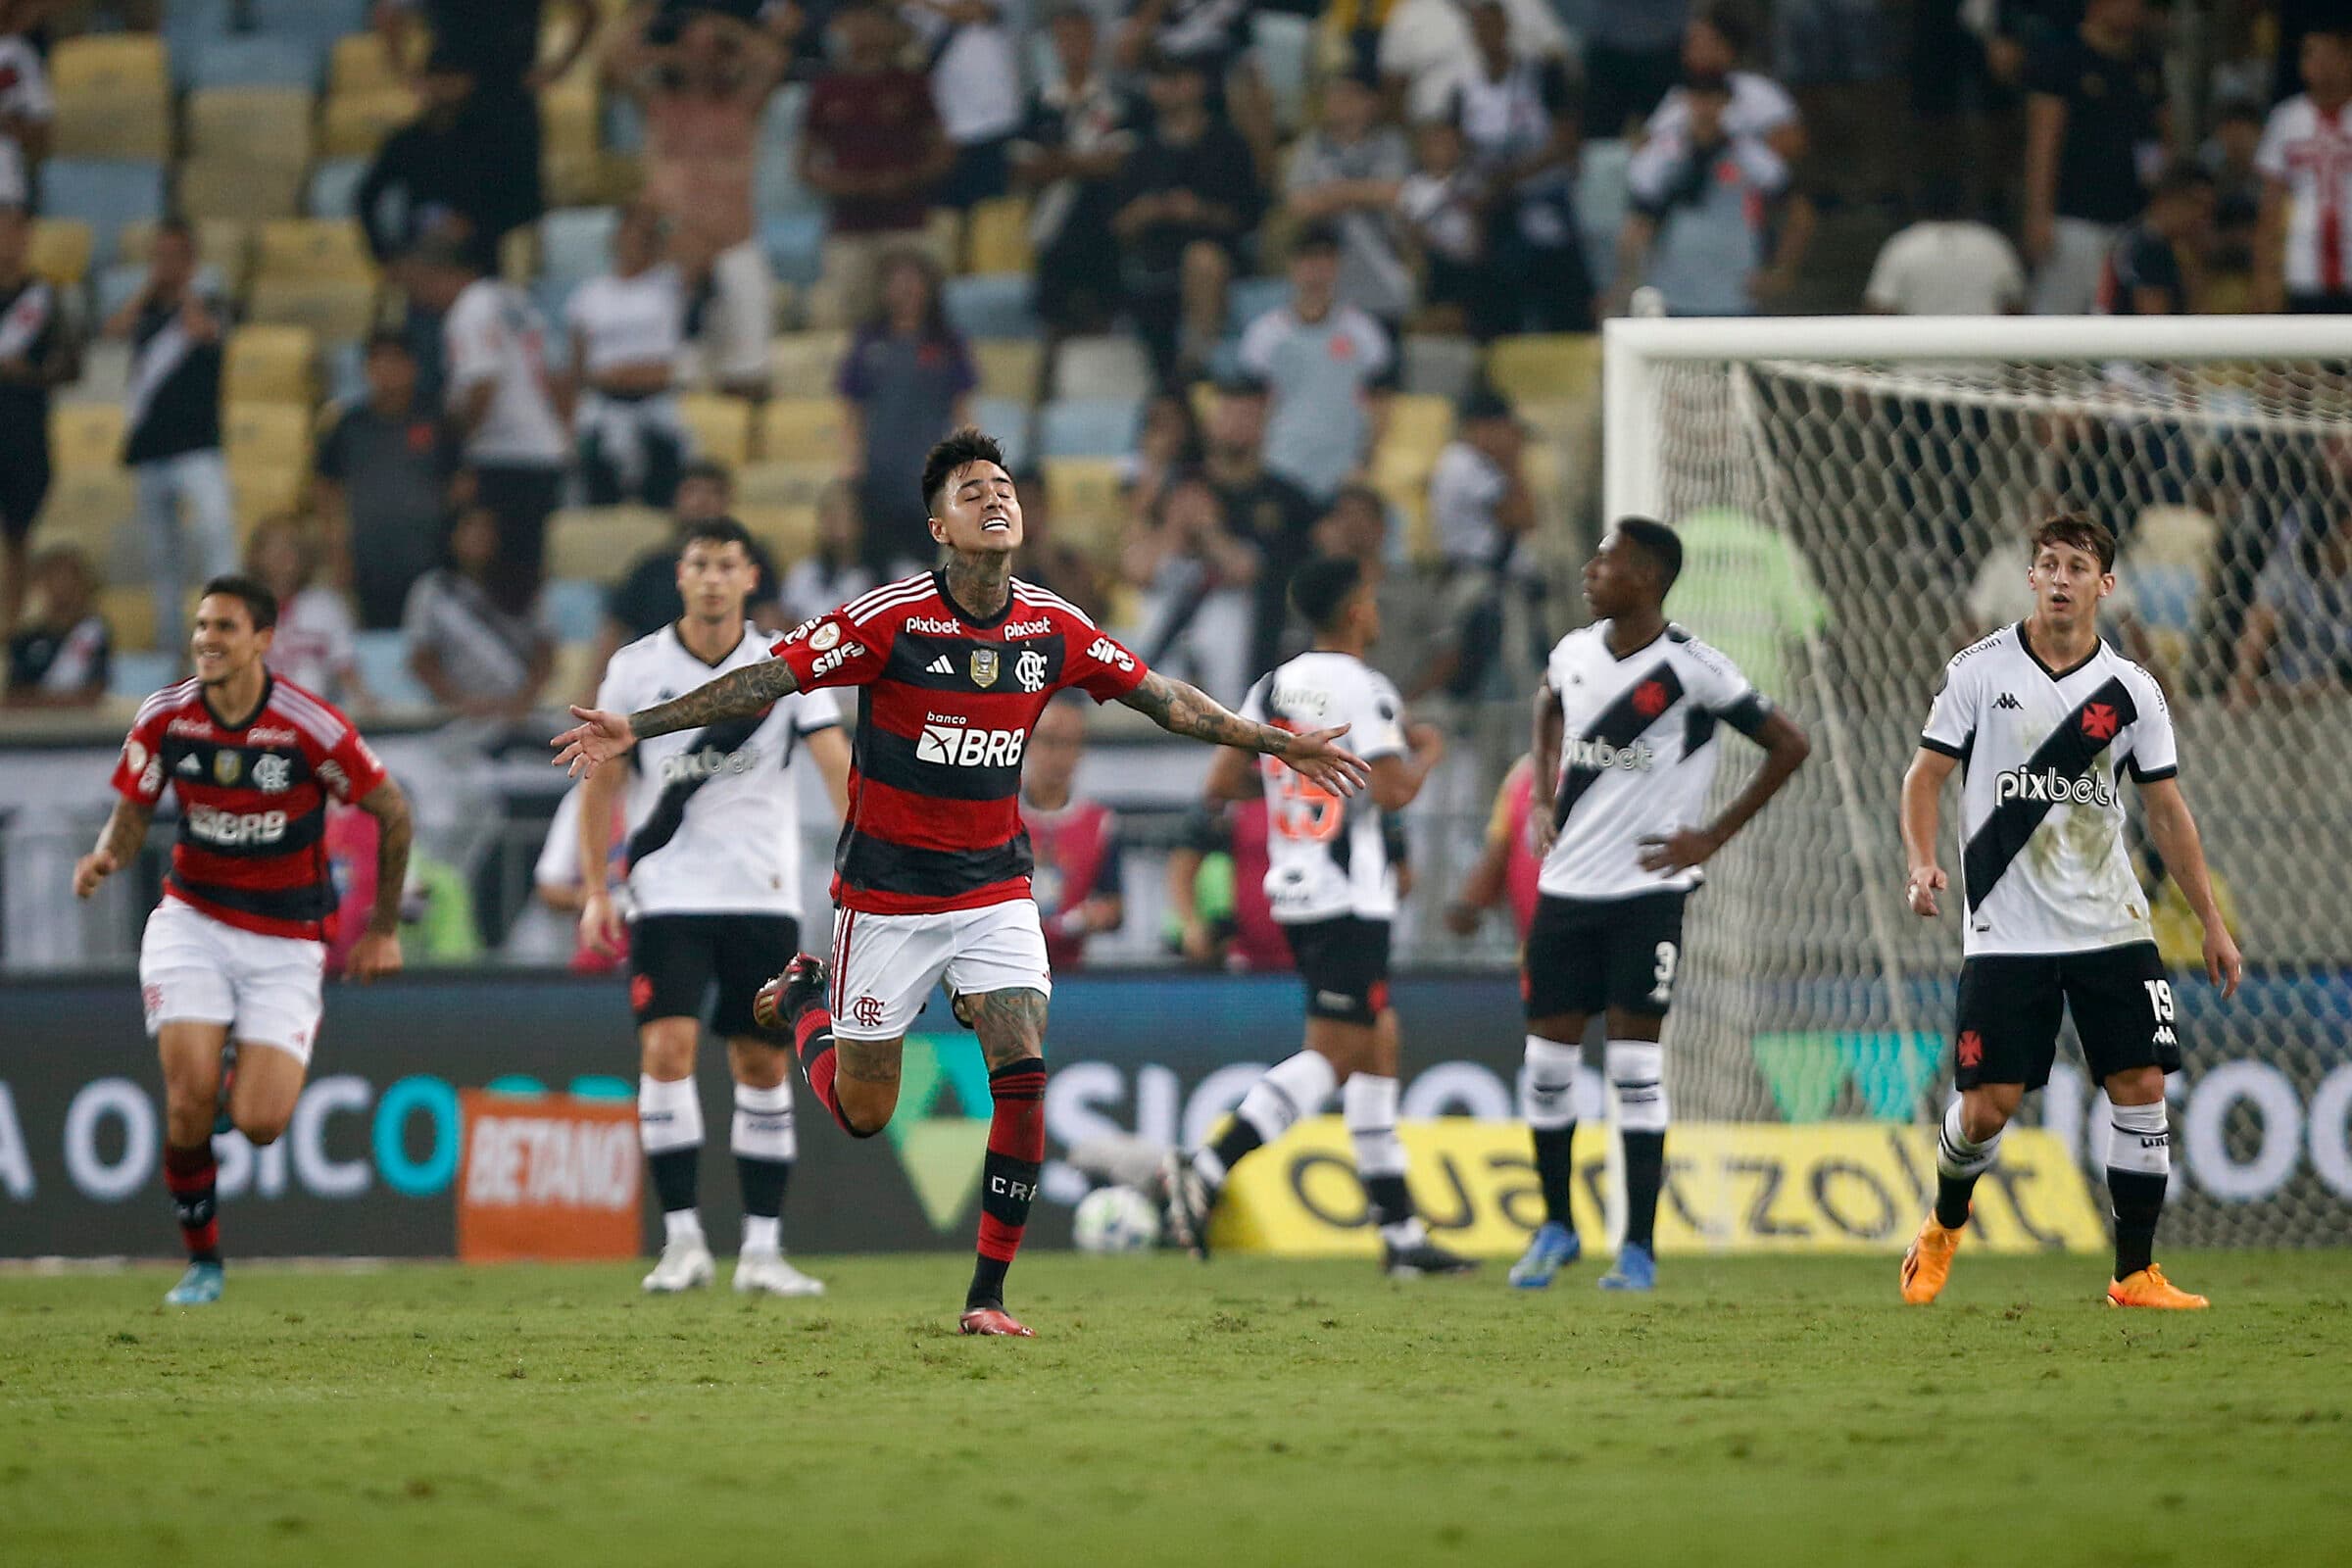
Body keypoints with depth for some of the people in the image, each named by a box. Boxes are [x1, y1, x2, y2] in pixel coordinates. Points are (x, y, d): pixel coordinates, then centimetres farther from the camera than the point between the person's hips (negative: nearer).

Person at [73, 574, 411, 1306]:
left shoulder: (312, 728, -16)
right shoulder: (164, 717, -7)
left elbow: (392, 812, -4)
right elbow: (133, 812, 5)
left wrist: (384, 929, 2)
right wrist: (106, 855, -19)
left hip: (286, 938, -2)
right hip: (192, 922, 2)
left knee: (259, 1122, -13)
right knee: (190, 1097, -15)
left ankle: (251, 1072, 26)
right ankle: (202, 1260, 5)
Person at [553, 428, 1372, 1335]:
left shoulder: (1053, 629, -2)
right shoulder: (891, 617, -15)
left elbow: (1163, 699, 10)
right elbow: (769, 679, -17)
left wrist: (1280, 745, 15)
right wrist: (633, 728, -23)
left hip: (995, 890, 3)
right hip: (886, 893, -3)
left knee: (1024, 1077, -16)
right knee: (862, 1115, 6)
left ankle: (988, 1295, -4)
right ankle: (804, 999, 41)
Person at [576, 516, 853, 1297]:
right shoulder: (635, 669, 2)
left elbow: (836, 764, -9)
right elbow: (601, 781, 8)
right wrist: (597, 890, 1)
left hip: (764, 896, 1)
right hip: (668, 895, -1)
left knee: (764, 1066, 3)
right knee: (667, 1048, -16)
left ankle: (762, 1248, 11)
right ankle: (682, 1239, -11)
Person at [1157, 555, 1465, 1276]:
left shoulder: (1272, 688, 10)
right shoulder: (1362, 689, -12)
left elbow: (1221, 783, 11)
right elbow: (1394, 791, -19)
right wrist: (1425, 753, 1)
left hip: (1293, 893, 9)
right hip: (1349, 899, -9)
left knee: (1379, 1047, 13)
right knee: (1331, 1055, -9)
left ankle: (1400, 1229, 13)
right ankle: (1207, 1170, -23)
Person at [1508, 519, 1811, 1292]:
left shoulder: (1692, 669, -12)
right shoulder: (1575, 653, 5)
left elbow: (1788, 746, -6)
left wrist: (1713, 836, -7)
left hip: (1648, 892, -5)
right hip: (1565, 886, 5)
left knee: (1635, 1066, -7)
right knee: (1548, 1060, 5)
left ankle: (1639, 1248, -1)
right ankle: (1555, 1226, 22)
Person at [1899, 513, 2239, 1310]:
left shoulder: (2130, 691, 4)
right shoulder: (1980, 670, -1)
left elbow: (2168, 812, 10)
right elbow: (1925, 774, 2)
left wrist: (2212, 923, 8)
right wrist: (1922, 862, -16)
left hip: (2111, 925, 2)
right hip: (2006, 933, -2)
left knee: (2141, 1085, -8)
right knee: (1987, 1105, -6)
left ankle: (2136, 1274, 0)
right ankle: (1944, 1226, 25)